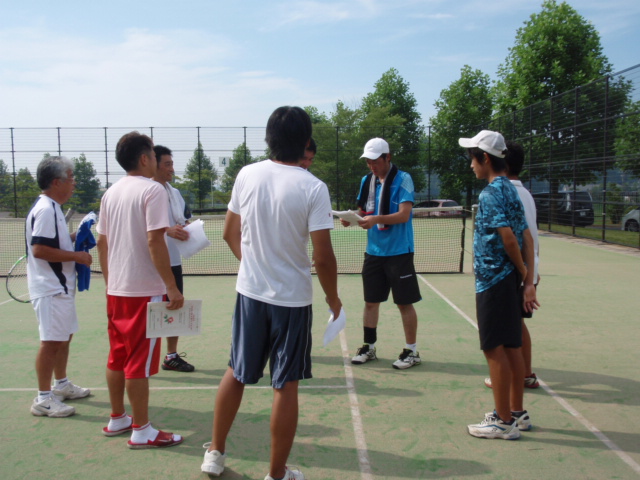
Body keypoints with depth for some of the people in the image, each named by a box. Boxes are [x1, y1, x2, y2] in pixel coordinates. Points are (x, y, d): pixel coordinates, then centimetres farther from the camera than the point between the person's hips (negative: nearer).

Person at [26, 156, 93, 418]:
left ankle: (61, 384, 33)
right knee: (51, 341, -4)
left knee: (64, 337, 19)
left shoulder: (51, 208, 13)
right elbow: (39, 249, -26)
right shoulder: (46, 210, -19)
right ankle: (43, 398, 5)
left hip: (60, 286, 11)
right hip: (50, 289, -11)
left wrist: (72, 237, 9)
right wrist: (77, 256, -21)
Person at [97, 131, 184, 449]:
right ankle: (141, 431, 9)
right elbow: (154, 241, -19)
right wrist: (172, 287, -18)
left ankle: (117, 419, 28)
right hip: (144, 290, -7)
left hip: (115, 289, 7)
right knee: (140, 362, 0)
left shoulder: (111, 192, 10)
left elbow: (102, 242, 13)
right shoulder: (152, 190, -12)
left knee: (117, 357, 16)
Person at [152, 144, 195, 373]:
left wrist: (184, 230, -2)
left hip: (173, 260, 7)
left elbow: (186, 218, 20)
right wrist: (168, 230, -26)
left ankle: (171, 355, 24)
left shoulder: (175, 193, 13)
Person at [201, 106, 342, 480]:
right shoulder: (313, 188, -15)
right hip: (293, 298, -4)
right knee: (286, 386, 9)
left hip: (250, 291, 4)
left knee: (237, 373, 20)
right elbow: (323, 256, -16)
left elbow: (230, 233, 7)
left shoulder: (247, 175, -3)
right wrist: (333, 298, 0)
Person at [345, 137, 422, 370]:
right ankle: (368, 347, 24)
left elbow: (404, 215, -18)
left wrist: (376, 219, -32)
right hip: (373, 251, 6)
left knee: (404, 302, 2)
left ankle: (412, 351, 15)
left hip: (398, 252, -5)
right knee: (370, 301, 11)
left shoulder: (403, 179, -10)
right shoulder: (367, 181, 8)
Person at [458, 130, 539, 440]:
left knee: (494, 349, -1)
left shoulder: (490, 194, -15)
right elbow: (526, 237, 8)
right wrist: (528, 282, 5)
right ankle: (517, 413, 26)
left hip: (493, 281, -9)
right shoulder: (511, 190, 12)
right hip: (510, 279, 9)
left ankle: (503, 421, 9)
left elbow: (508, 238, -22)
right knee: (511, 347, 15)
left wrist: (524, 273, -6)